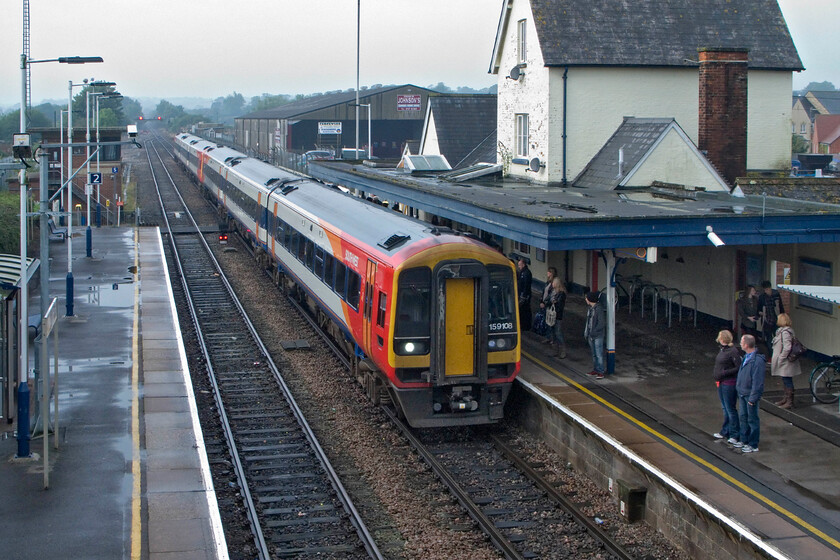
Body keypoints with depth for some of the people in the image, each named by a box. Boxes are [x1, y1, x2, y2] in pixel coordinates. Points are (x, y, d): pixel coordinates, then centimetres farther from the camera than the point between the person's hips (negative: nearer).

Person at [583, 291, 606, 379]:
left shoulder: (599, 308, -18)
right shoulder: (590, 308, 8)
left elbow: (601, 323, -19)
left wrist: (593, 332, -19)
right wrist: (586, 332, 9)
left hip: (598, 335, -8)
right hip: (591, 335, 8)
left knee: (599, 354, -5)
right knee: (594, 354, 15)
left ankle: (601, 372, 0)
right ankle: (596, 369, 24)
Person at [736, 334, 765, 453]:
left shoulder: (758, 360, -23)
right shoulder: (746, 357, 6)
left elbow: (758, 382, -22)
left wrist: (753, 398, -21)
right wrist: (739, 391, 19)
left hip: (750, 395, -9)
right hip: (742, 394, 9)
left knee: (752, 420, 3)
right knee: (743, 417, 19)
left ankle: (753, 445, 13)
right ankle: (744, 440, 33)